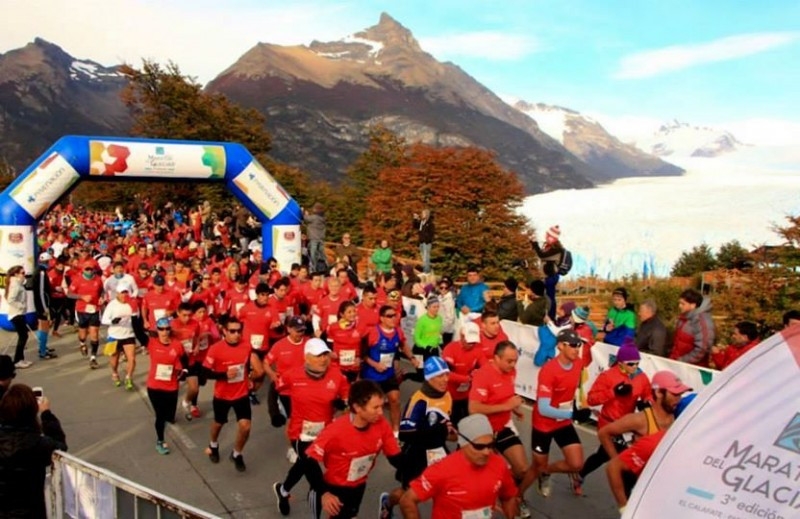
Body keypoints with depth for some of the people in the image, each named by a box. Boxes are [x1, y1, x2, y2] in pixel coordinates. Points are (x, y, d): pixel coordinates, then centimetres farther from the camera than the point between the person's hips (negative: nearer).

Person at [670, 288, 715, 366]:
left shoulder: (703, 322, -18)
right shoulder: (685, 317, 6)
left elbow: (701, 350, -22)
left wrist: (681, 361, -19)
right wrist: (672, 357, 8)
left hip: (692, 368, -7)